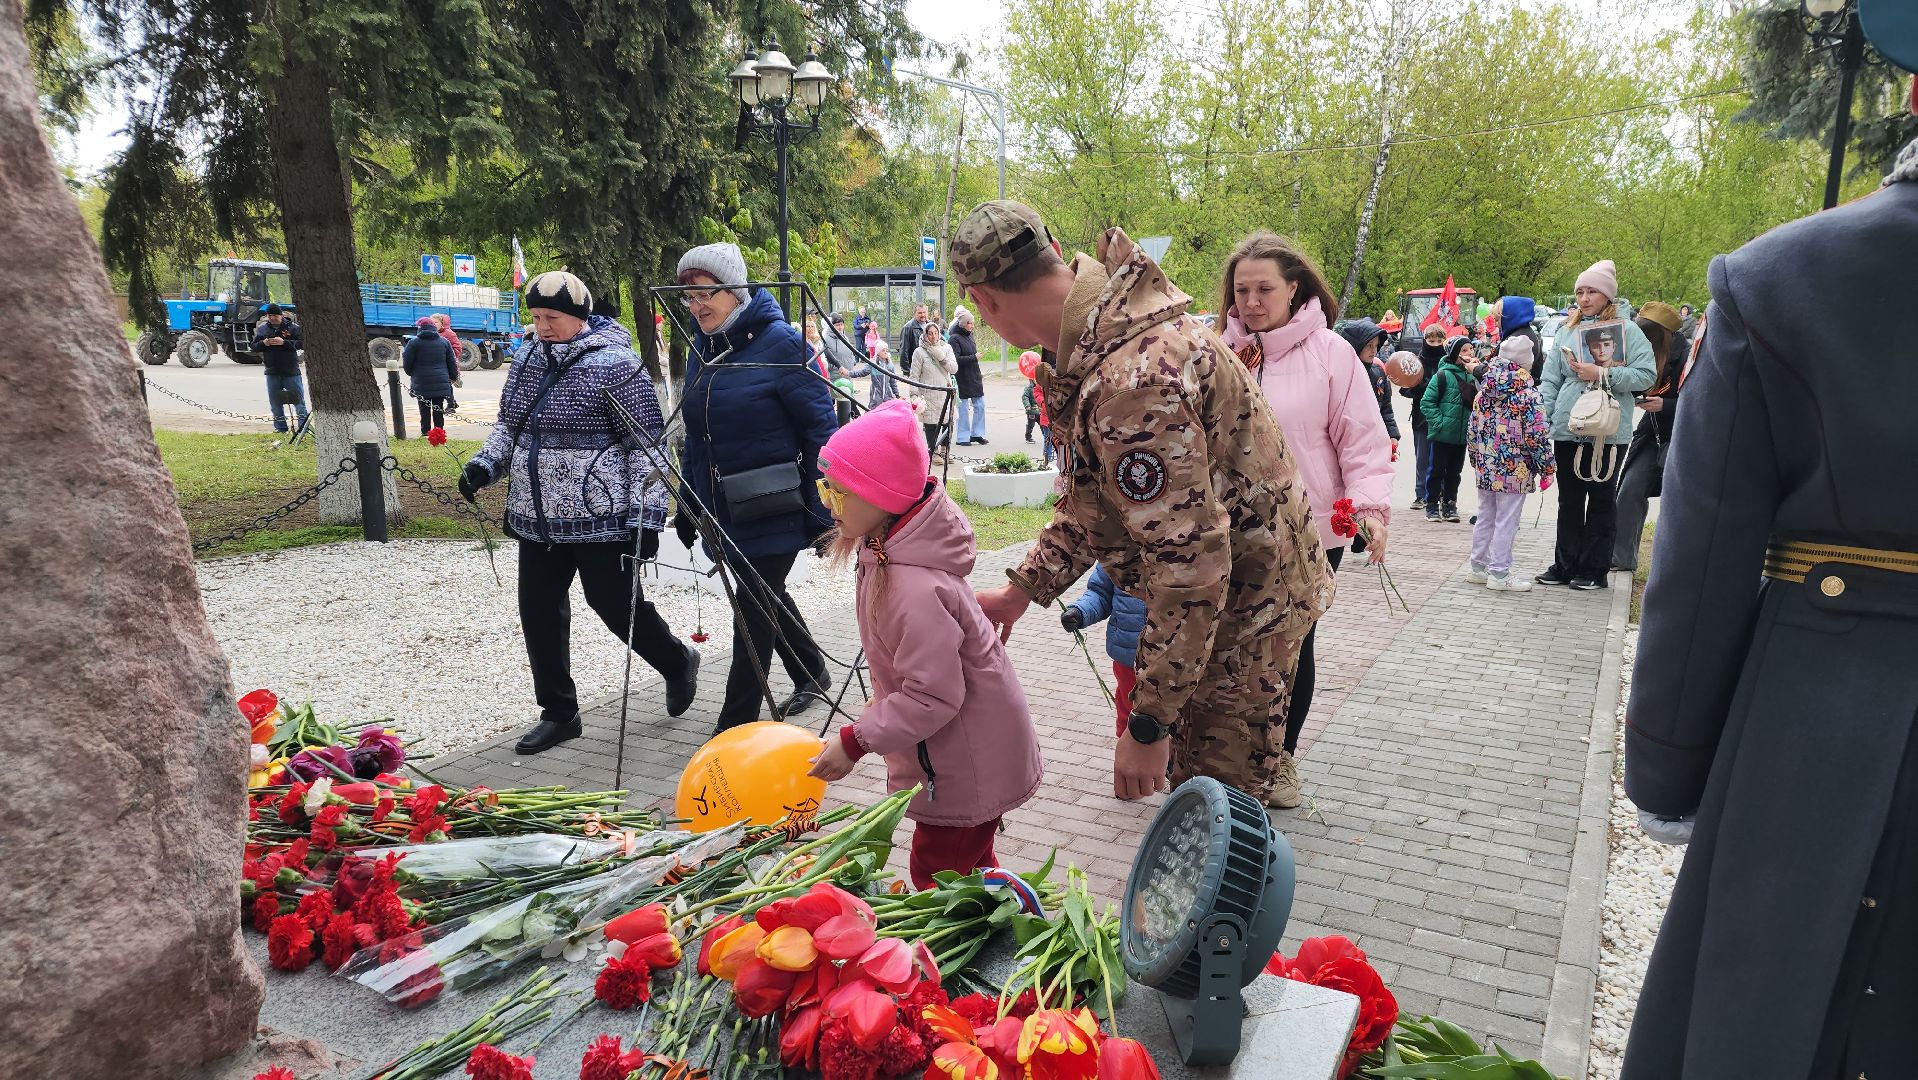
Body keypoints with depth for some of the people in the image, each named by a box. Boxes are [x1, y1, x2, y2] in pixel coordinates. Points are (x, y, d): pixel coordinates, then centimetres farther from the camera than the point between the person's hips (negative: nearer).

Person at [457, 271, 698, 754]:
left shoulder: (614, 365, -13)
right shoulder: (527, 359, 9)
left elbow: (647, 445, -14)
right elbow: (508, 425, 21)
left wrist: (646, 516, -18)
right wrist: (485, 464, 3)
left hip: (600, 517, -7)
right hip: (538, 518, 7)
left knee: (615, 605, 2)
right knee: (539, 610, 9)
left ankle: (678, 662, 31)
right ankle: (558, 713, 24)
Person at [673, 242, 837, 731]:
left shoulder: (779, 342, -14)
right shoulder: (701, 348, 8)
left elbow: (821, 428, -15)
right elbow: (695, 437, 16)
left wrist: (822, 511, -17)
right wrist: (687, 508, 16)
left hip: (774, 510, -7)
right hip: (723, 511, 8)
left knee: (753, 615, -3)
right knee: (766, 599, 20)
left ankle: (735, 727, 7)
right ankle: (812, 674, 42)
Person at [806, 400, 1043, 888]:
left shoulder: (916, 591, -35)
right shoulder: (888, 553, -4)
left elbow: (932, 698, -30)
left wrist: (854, 741, -24)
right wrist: (877, 712, 16)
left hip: (970, 763, -10)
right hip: (955, 753, 10)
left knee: (937, 874, 5)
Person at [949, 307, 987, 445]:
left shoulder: (969, 336, 13)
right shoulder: (954, 339, -12)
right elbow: (955, 360, -22)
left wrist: (979, 374, 23)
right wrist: (974, 357, -18)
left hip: (974, 377, 8)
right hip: (962, 379, -8)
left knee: (979, 405, 8)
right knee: (963, 408, -1)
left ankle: (976, 434, 19)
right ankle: (962, 438, 7)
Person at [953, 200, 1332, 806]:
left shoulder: (1133, 381, -36)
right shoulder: (1105, 324, 0)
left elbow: (1190, 566, -35)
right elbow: (1091, 498, 11)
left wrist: (1148, 726, -29)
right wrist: (1020, 591, 8)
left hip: (1245, 604, -10)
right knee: (1191, 772, 23)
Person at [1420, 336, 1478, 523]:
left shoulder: (1473, 375, 4)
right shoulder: (1443, 375, -10)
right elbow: (1426, 402, -10)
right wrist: (1439, 422, -15)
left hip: (1462, 435, 5)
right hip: (1442, 434, -5)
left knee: (1454, 472, 12)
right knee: (1437, 470, 4)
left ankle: (1449, 505, 22)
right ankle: (1432, 506, 14)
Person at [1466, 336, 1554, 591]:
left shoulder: (1484, 392, 5)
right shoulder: (1528, 393, -13)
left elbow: (1472, 430, 11)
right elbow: (1537, 435, -15)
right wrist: (1546, 469, -6)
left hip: (1485, 468, 6)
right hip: (1515, 471, -6)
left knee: (1485, 517, 16)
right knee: (1506, 522, 0)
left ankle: (1478, 567, 23)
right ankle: (1499, 574, 5)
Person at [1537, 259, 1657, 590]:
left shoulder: (1627, 331, 0)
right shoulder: (1566, 332, 12)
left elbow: (1647, 374, -9)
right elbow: (1550, 381, 9)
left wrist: (1602, 374, -15)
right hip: (1567, 429, 4)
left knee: (1602, 500, 5)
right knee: (1569, 500, 9)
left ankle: (1595, 569, 13)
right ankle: (1565, 565, 18)